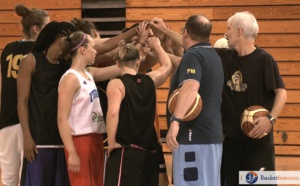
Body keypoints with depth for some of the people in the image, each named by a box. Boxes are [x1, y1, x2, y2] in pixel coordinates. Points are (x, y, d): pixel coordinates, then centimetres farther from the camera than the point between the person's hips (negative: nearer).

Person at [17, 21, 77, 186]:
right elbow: (22, 101, -8)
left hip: (62, 138, 6)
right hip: (38, 139, -6)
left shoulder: (67, 65, 13)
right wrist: (27, 136, -14)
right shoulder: (31, 61, -4)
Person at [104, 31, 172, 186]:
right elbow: (167, 66, 30)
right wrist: (156, 46, 43)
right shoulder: (150, 80, 8)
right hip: (149, 151, 6)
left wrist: (111, 142, -14)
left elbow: (113, 112, -23)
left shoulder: (116, 84, -7)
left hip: (125, 151, -6)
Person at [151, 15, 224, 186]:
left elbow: (190, 88, -32)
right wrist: (166, 31, 52)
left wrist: (175, 120, -43)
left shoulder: (193, 56, -13)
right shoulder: (211, 54, 16)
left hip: (195, 135, -10)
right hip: (211, 133, 10)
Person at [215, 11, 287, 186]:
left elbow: (281, 92, -12)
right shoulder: (224, 57, 7)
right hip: (231, 137, 6)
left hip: (258, 138, -6)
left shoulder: (264, 59, -10)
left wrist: (271, 118, -26)